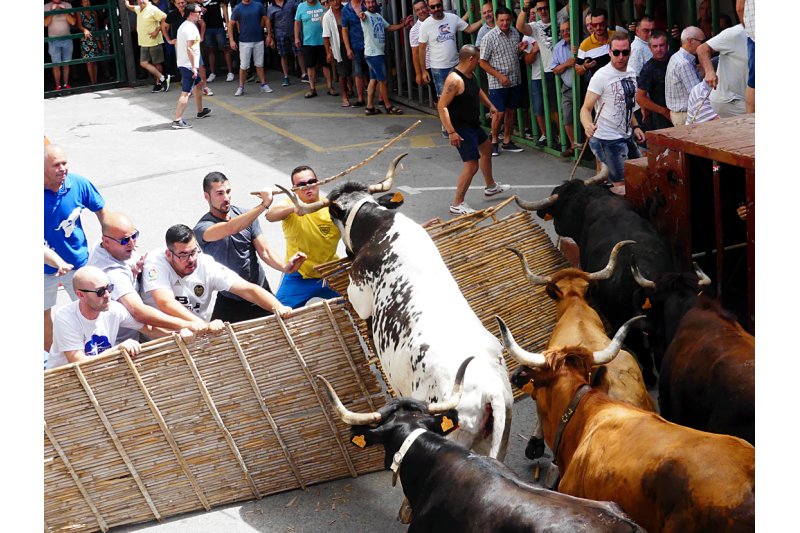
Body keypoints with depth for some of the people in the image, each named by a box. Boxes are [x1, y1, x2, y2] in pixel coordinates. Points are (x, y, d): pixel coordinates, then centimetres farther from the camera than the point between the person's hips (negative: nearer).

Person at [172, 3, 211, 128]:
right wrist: (194, 67, -22)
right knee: (186, 92, -12)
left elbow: (176, 43, 21)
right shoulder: (191, 27, -18)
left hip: (182, 63, 11)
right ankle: (177, 120, -16)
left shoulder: (183, 26, 14)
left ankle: (200, 111, 39)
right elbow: (189, 48, -24)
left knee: (197, 85, 26)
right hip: (189, 65, -11)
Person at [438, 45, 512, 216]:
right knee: (472, 164, -13)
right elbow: (442, 106, -30)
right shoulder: (455, 80, -27)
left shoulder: (470, 74, 4)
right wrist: (451, 132, -34)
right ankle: (457, 204, -3)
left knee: (486, 148, 29)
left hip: (472, 124, 11)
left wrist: (490, 105, 26)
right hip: (460, 128, -11)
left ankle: (491, 187, 50)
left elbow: (478, 90, 27)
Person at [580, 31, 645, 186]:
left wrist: (635, 126, 8)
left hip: (626, 138, 8)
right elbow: (586, 108, -18)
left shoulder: (631, 74, 10)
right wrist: (587, 125, -39)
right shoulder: (601, 76, -14)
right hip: (607, 141, -8)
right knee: (622, 186, -11)